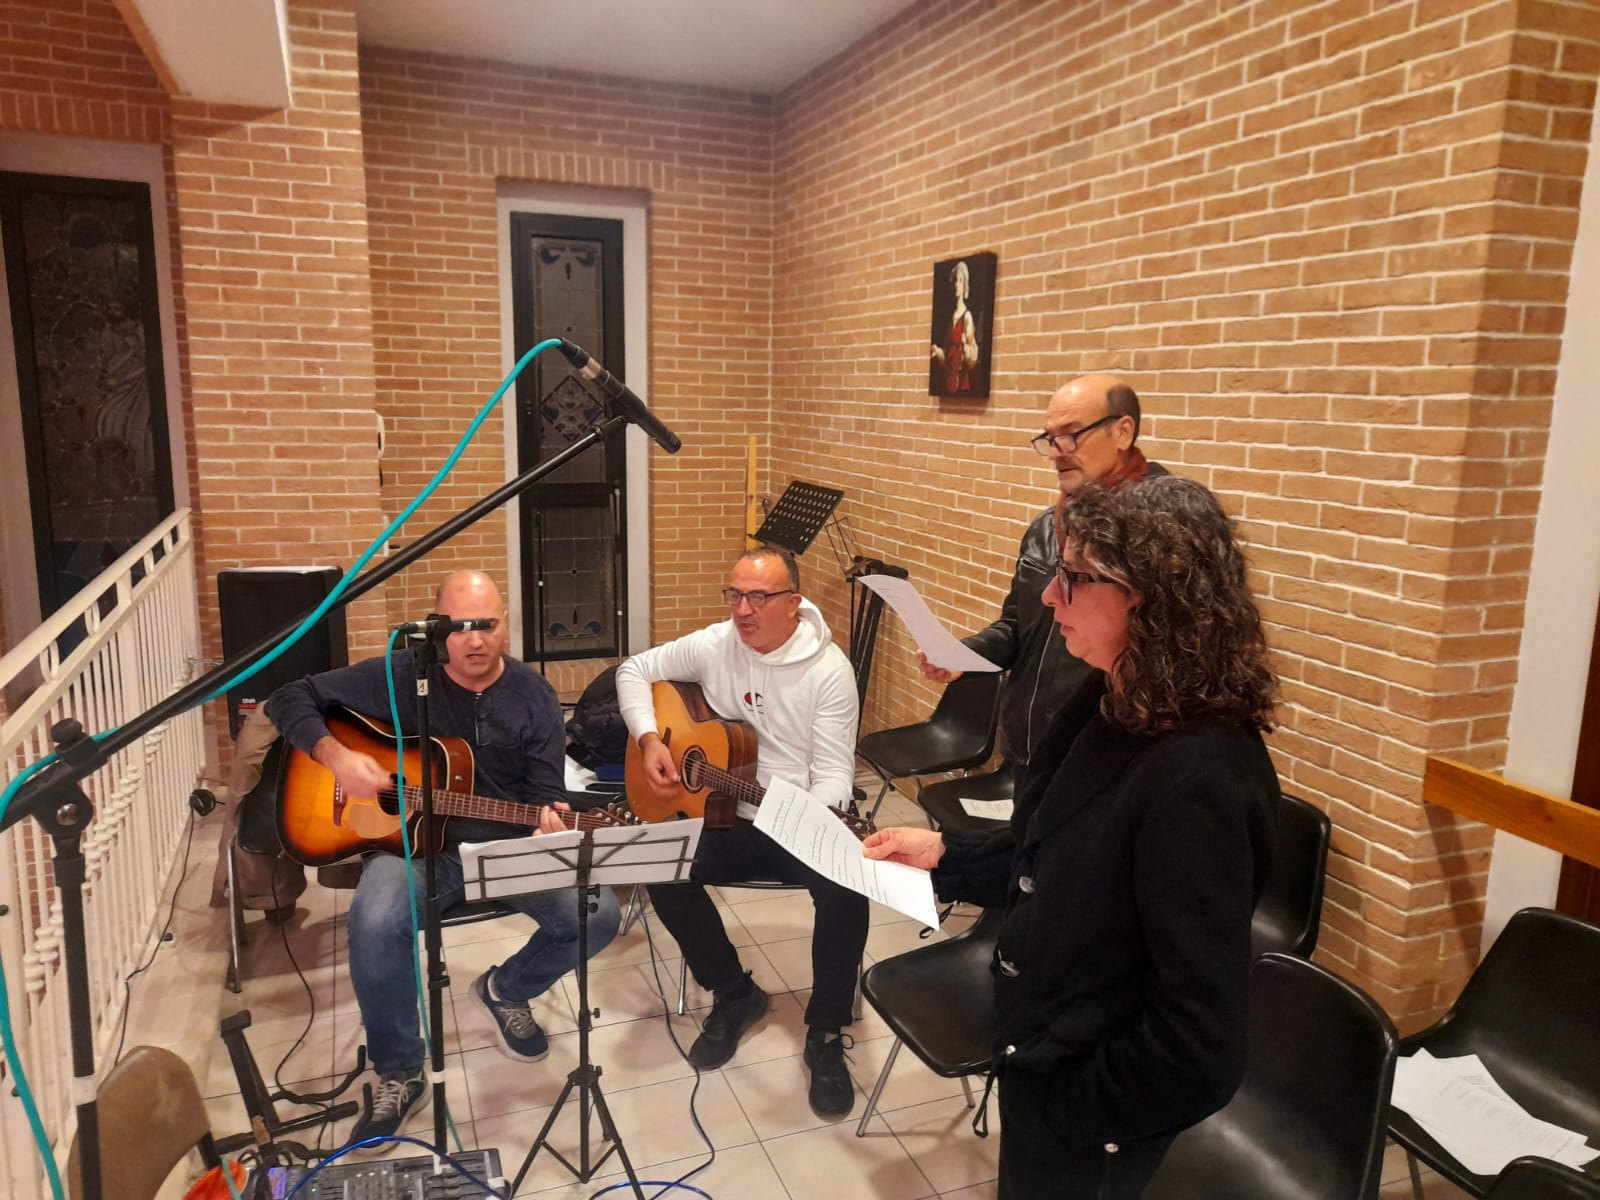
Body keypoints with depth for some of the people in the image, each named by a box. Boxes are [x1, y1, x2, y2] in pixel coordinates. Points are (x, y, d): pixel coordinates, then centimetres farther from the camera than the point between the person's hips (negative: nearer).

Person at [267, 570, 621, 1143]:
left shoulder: (535, 696, -2)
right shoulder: (399, 677, -6)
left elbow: (545, 791, -2)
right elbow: (291, 698, -1)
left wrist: (550, 823, -26)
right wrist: (336, 755, -18)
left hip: (509, 846, 2)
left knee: (597, 915, -18)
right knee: (375, 923, -34)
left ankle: (507, 989, 15)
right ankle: (399, 1075, -8)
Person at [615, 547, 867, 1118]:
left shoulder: (829, 668, -13)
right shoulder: (713, 645, -3)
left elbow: (835, 771, -14)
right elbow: (635, 670, 10)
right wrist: (648, 739, -7)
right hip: (726, 818, 3)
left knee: (846, 891, -31)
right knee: (663, 874, -23)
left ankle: (825, 1034, -5)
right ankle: (734, 995, 4)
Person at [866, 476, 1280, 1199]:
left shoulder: (1199, 780, -32)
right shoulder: (1112, 706, -5)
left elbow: (1199, 1049, -28)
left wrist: (1064, 1109, -17)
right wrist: (946, 855, 0)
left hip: (1087, 1120, -7)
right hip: (1041, 1054, 8)